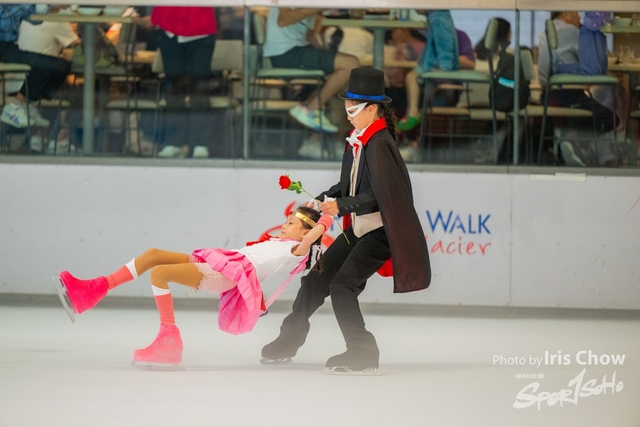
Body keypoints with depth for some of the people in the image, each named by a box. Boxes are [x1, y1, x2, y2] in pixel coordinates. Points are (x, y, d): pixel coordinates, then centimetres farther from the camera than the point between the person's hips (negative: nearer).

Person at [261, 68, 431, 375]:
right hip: (359, 228, 10)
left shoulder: (379, 144, -20)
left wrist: (342, 206, -23)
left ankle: (363, 355, -10)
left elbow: (380, 196, -23)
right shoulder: (357, 141, 9)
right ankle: (289, 342, 26)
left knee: (342, 285, -16)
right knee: (318, 277, 12)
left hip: (381, 231, -10)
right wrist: (322, 201, 9)